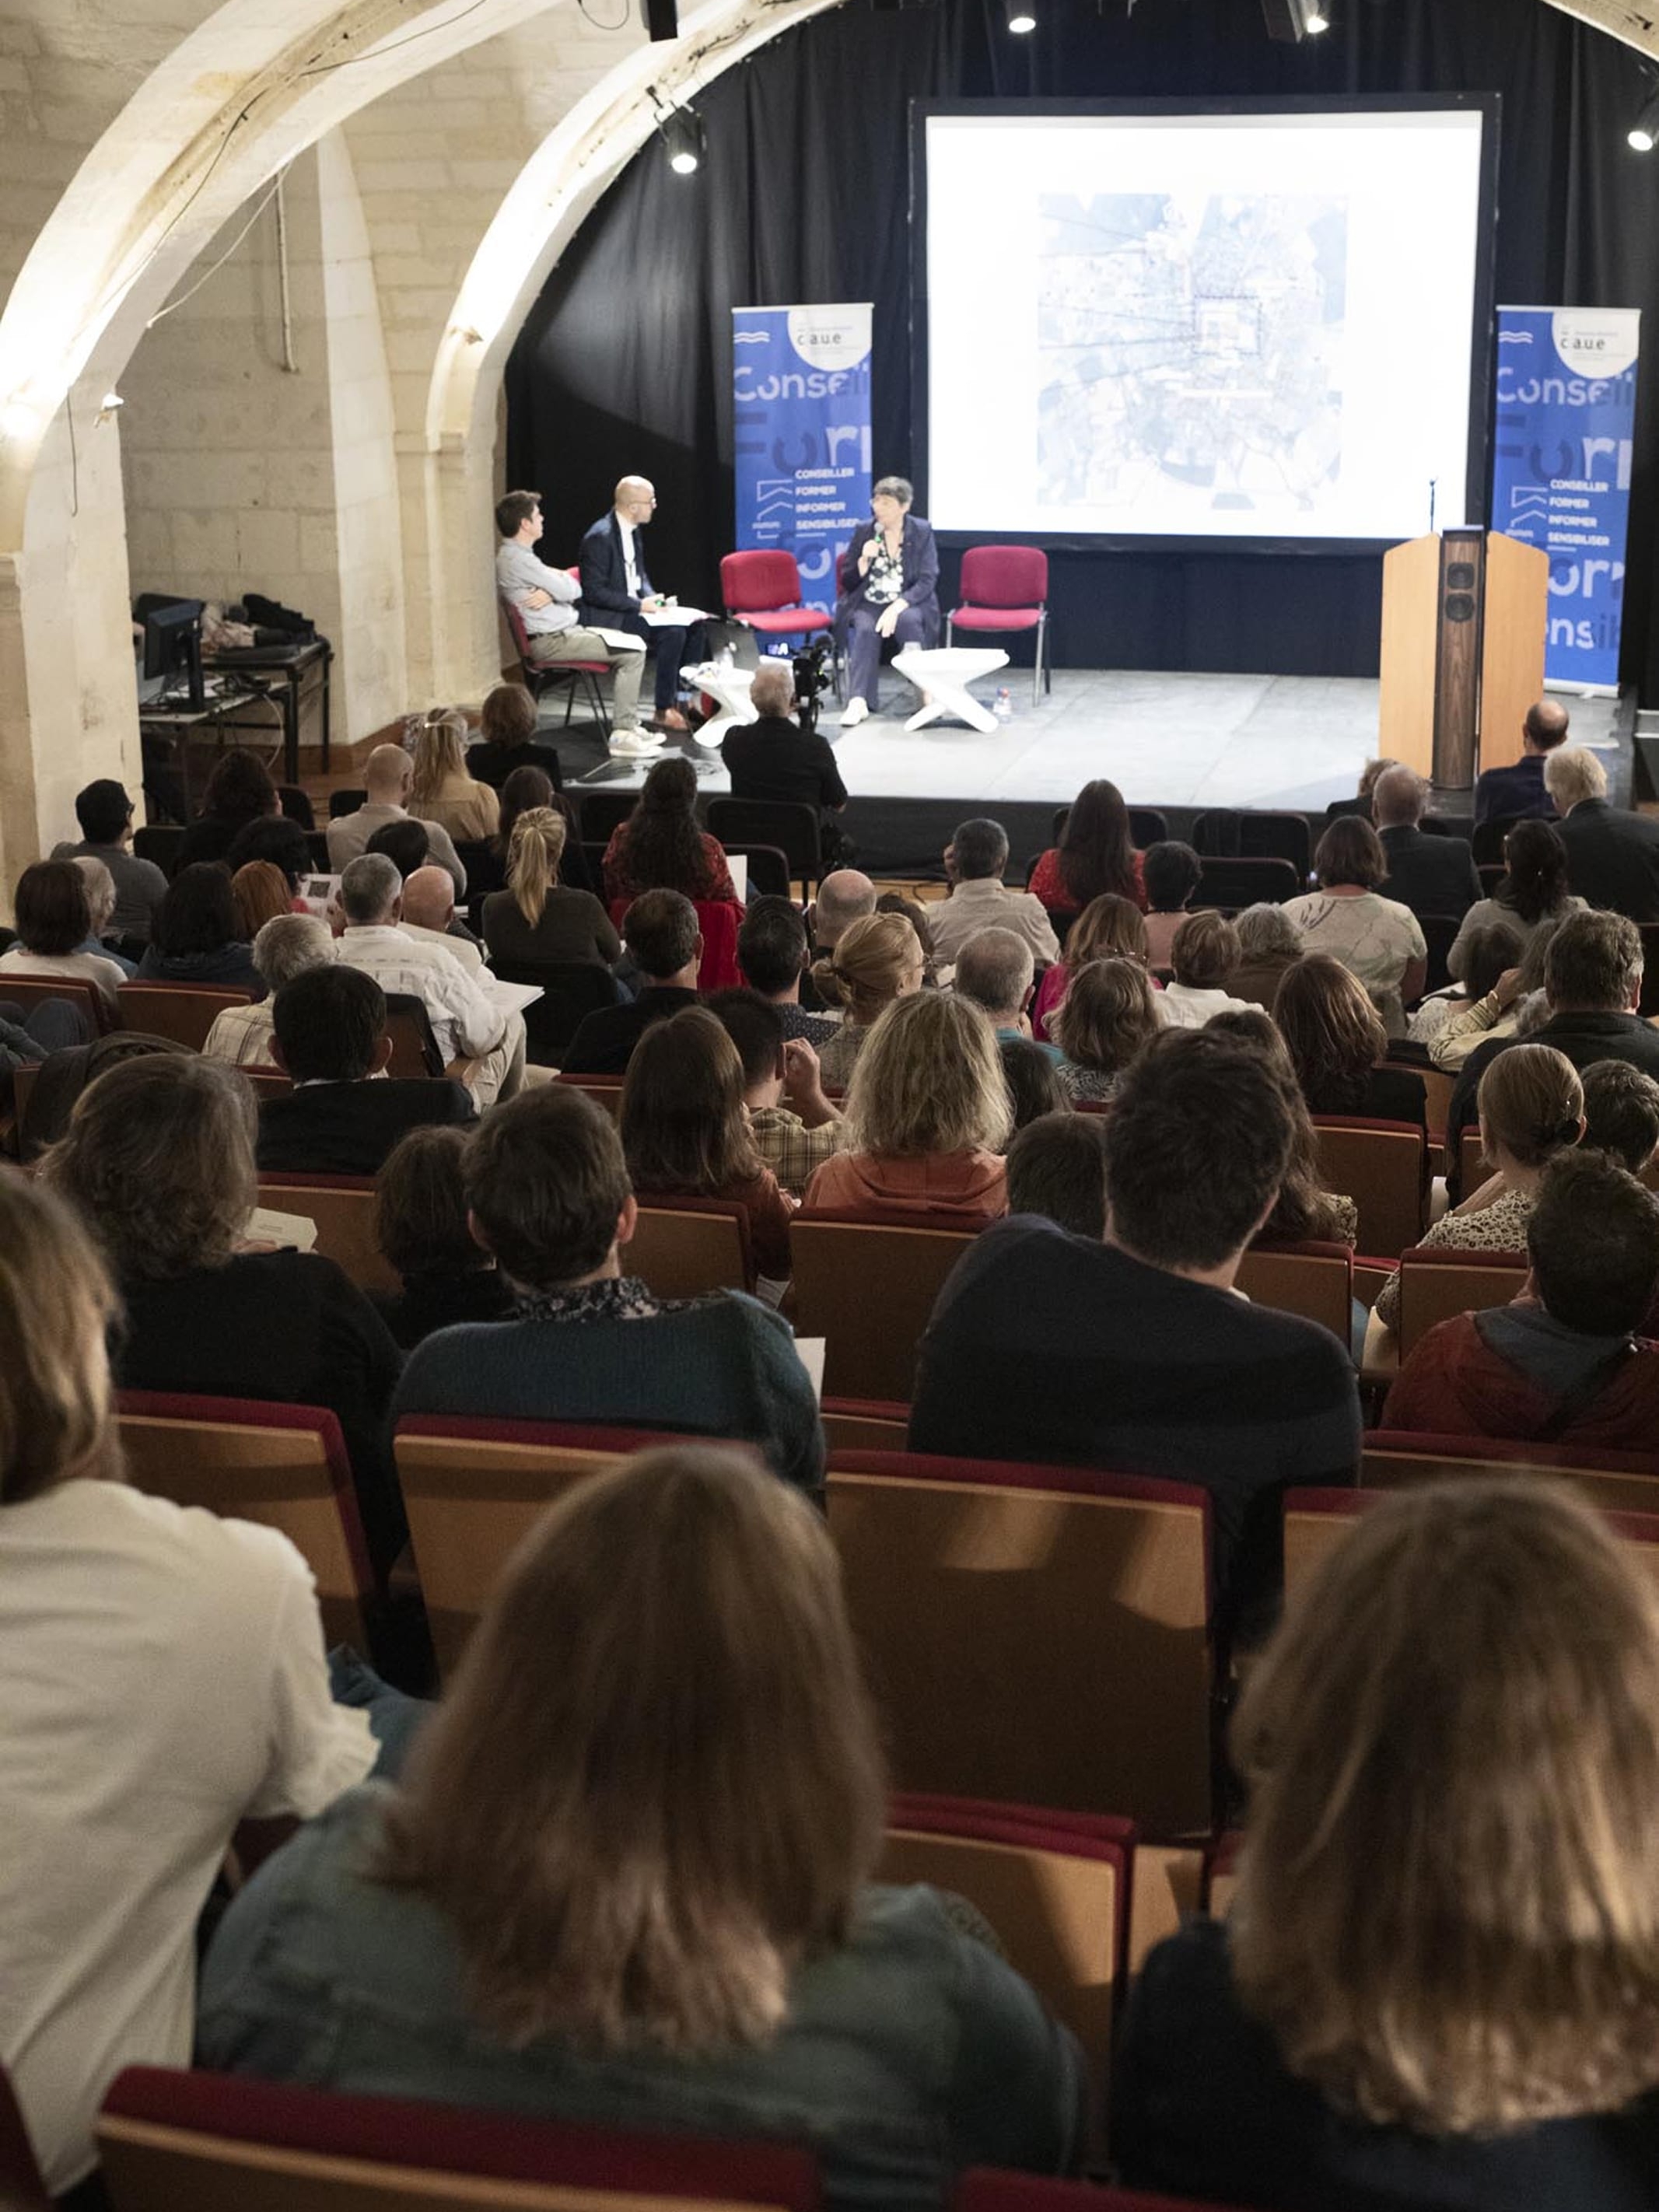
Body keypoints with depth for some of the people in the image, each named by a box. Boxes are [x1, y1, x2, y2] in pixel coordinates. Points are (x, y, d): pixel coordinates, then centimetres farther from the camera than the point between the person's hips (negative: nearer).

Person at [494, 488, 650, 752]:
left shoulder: (514, 555, 15)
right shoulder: (518, 560, -19)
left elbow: (573, 589, 12)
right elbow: (570, 590, -17)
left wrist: (552, 592, -12)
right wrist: (563, 581, 6)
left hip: (562, 633, 11)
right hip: (551, 641, -11)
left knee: (629, 643, 15)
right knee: (633, 653, -14)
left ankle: (627, 724, 13)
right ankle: (623, 734, -12)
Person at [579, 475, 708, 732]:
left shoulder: (633, 531, 9)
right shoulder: (600, 537, -19)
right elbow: (594, 592, -22)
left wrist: (652, 598, 0)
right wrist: (639, 605, -21)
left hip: (633, 607, 9)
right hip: (608, 618, -9)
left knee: (694, 625, -5)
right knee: (672, 633, -25)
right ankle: (664, 712, -16)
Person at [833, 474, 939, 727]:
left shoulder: (922, 532, 0)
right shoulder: (864, 531, 5)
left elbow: (928, 581, -7)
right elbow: (848, 583, 7)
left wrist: (897, 607, -22)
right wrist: (864, 560, -14)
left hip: (907, 604, -1)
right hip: (868, 604, 1)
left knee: (908, 621, -35)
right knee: (865, 628, -32)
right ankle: (858, 701, -42)